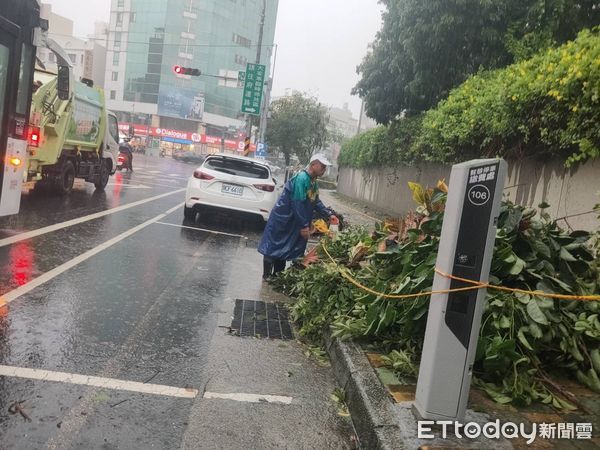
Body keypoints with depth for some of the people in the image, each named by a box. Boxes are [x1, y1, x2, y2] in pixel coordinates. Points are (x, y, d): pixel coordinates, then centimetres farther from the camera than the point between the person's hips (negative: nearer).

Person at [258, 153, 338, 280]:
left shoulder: (313, 182, 7)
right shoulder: (301, 178, -24)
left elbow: (316, 202, 17)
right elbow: (298, 204, -27)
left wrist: (329, 214, 6)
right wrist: (304, 226, -24)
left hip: (293, 221, 9)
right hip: (282, 218, -9)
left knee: (286, 248, 14)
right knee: (274, 247, 1)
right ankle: (267, 276, 12)